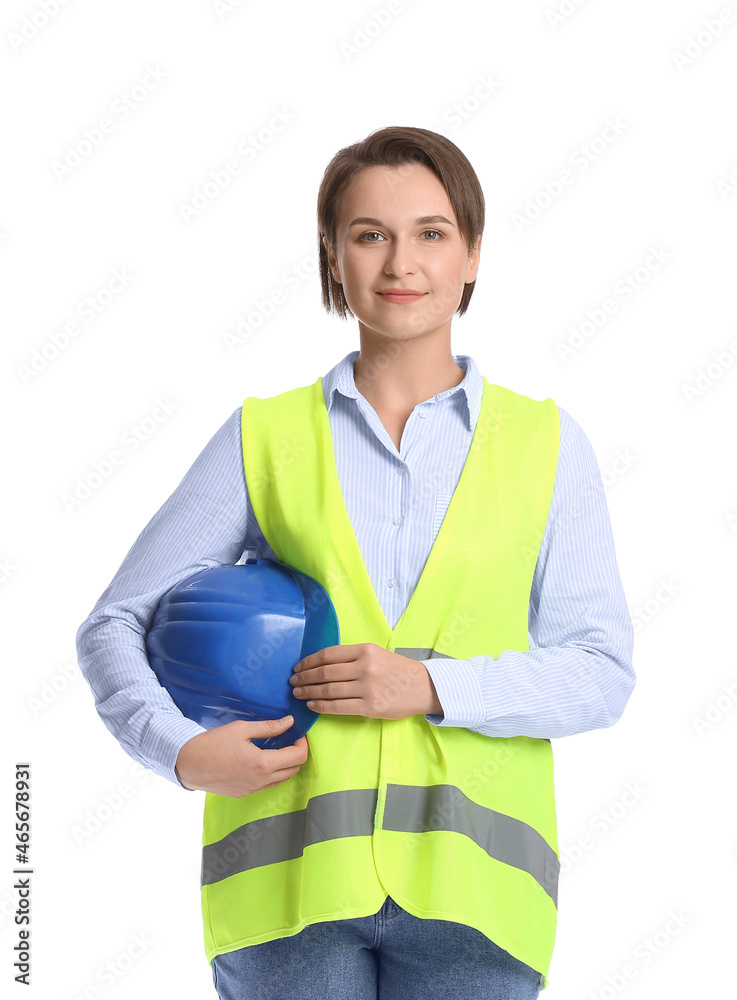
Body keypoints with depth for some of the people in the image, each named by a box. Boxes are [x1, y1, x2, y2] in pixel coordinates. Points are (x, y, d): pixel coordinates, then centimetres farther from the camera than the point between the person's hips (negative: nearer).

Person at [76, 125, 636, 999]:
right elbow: (114, 625, 8)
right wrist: (180, 748, -10)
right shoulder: (264, 435, 7)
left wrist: (433, 686, -12)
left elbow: (600, 672, 3)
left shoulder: (546, 442, 8)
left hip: (468, 872, 1)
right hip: (291, 871, 0)